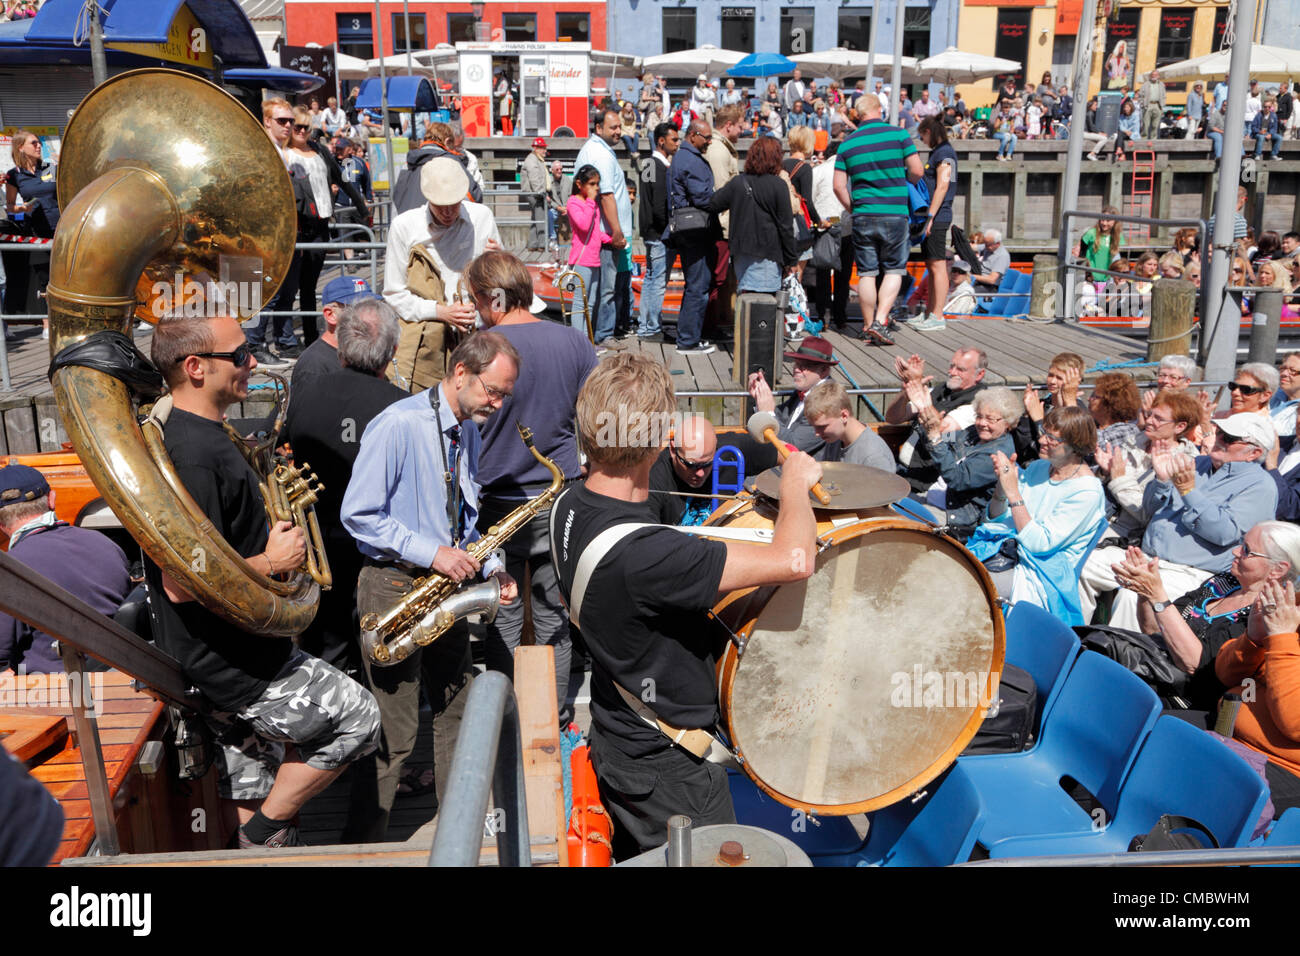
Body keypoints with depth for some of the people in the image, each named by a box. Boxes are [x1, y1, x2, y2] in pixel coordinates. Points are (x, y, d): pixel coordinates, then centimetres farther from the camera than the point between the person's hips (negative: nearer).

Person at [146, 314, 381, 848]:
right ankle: (265, 832, 13)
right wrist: (271, 561, -18)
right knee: (358, 719, 2)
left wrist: (267, 532, 11)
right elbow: (182, 583, -29)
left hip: (228, 655, 10)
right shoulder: (192, 454, -25)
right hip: (235, 666, -10)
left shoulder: (186, 433, 9)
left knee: (251, 794, 18)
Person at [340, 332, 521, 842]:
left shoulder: (468, 431, 9)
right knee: (395, 732, -2)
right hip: (395, 587, -8)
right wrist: (431, 553, -22)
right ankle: (364, 845, 16)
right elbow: (357, 515, -18)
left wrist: (492, 566, 1)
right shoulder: (397, 424, -17)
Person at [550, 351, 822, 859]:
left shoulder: (569, 508, -8)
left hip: (615, 739, 8)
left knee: (636, 856, 27)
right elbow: (795, 560, -36)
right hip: (665, 769, -8)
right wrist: (795, 481, -18)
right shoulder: (638, 553, -37)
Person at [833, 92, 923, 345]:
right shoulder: (898, 134, -2)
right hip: (895, 213, -2)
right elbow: (917, 172, -3)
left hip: (862, 216, 2)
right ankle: (880, 322, -8)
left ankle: (868, 325, 14)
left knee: (866, 273, 8)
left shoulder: (848, 143, 4)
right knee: (894, 270, 6)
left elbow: (839, 186, 3)